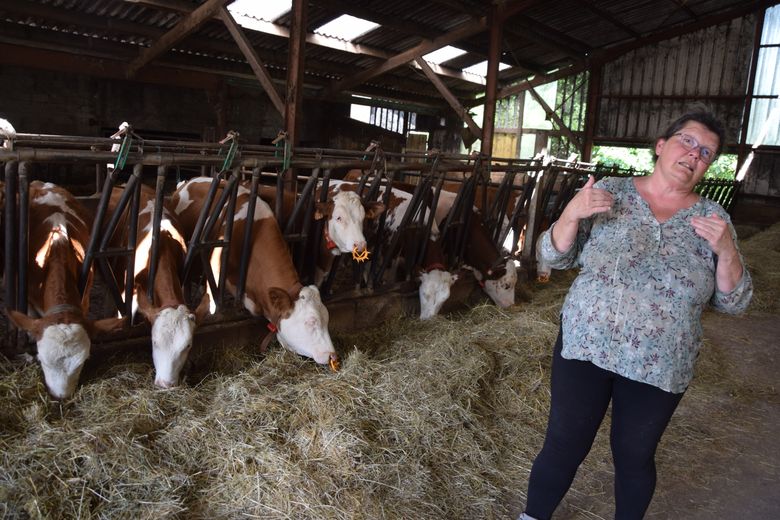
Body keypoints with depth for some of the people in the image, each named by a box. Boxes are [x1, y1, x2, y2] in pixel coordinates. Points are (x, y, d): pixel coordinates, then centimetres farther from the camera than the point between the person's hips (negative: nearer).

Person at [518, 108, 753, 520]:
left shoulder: (714, 218, 0)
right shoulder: (609, 192, -4)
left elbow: (733, 302, 1)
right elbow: (553, 257, -4)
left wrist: (726, 249, -17)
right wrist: (572, 213, -23)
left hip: (659, 367, 1)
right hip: (586, 348, -1)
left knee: (634, 457, 15)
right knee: (563, 447, 7)